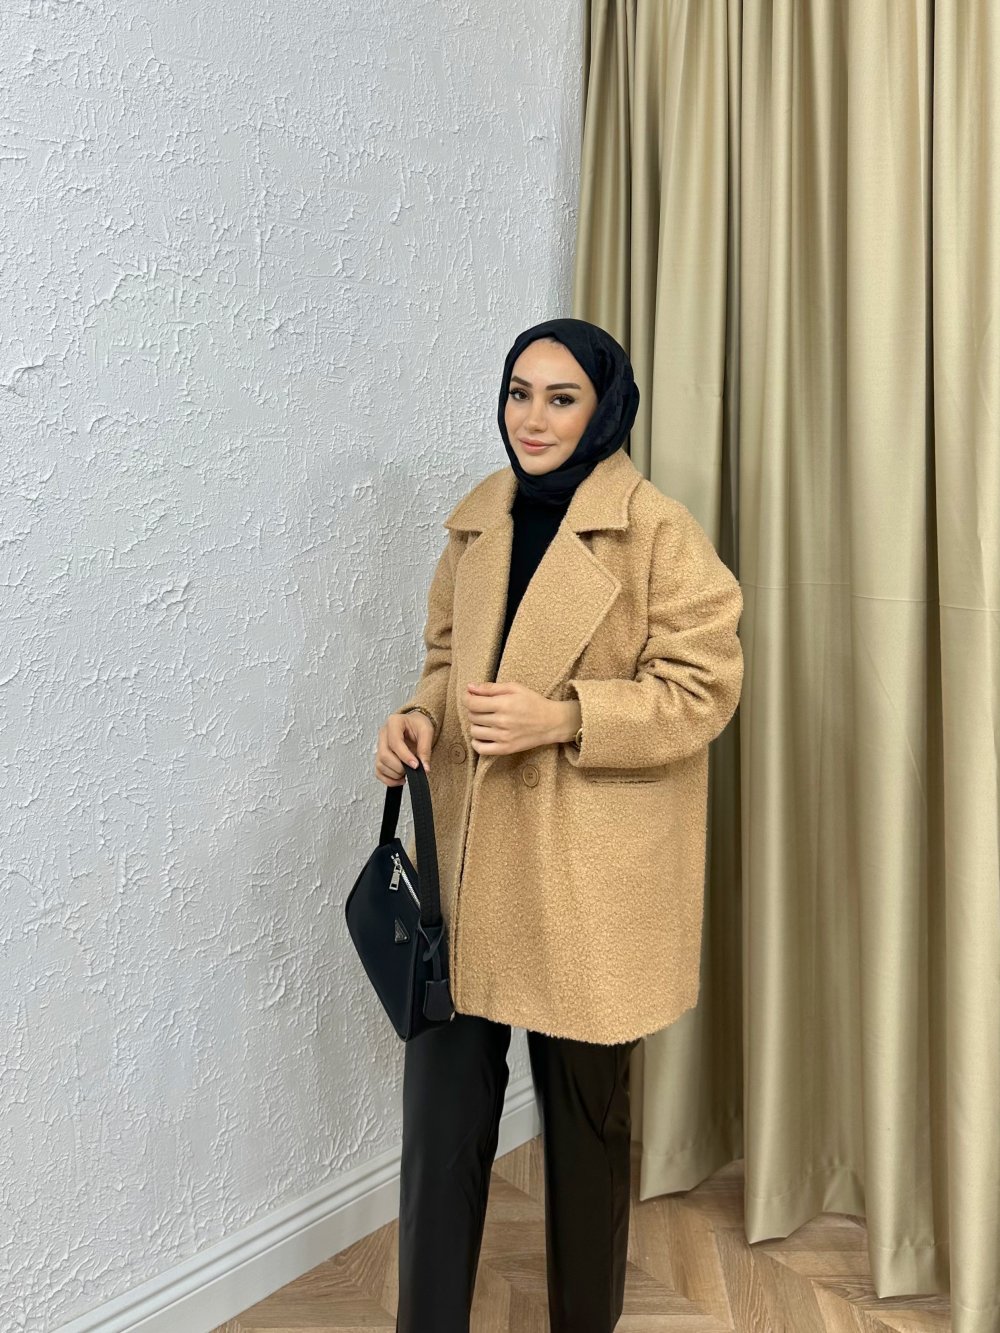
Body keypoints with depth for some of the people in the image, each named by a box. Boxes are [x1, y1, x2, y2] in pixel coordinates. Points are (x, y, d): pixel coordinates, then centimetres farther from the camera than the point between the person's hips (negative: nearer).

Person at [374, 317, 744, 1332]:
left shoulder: (656, 529, -9)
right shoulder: (476, 520, 8)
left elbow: (704, 686, -10)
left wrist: (561, 719, -21)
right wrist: (420, 715, -4)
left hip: (590, 868, -4)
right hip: (469, 855, 4)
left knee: (585, 1108, 13)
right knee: (442, 1102, 5)